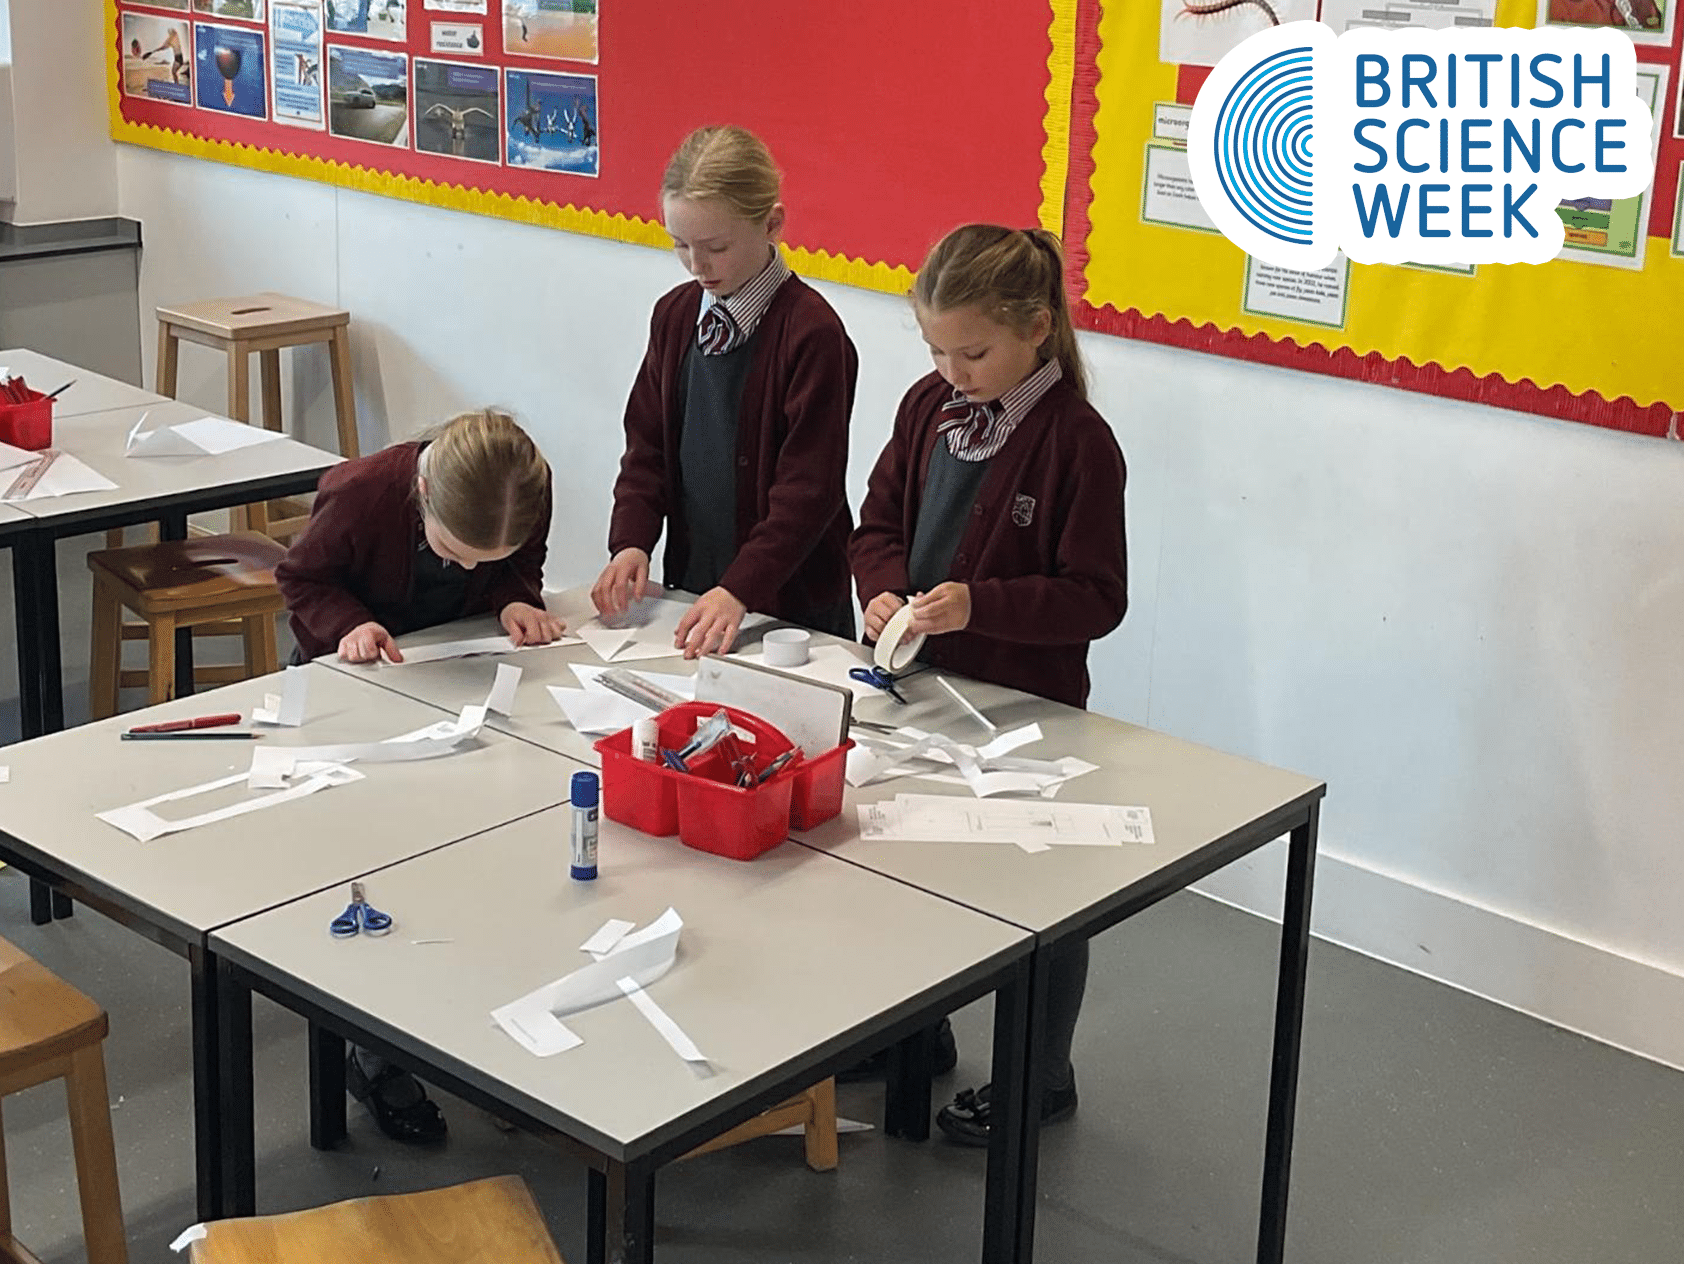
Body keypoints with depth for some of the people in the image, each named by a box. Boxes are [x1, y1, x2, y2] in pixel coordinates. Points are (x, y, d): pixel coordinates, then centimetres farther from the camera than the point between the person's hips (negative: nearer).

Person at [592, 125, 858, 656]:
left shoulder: (812, 332, -16)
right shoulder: (675, 315, 5)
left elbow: (809, 489, -18)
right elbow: (647, 443, 9)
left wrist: (740, 589, -25)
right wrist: (631, 542, -7)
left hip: (791, 601, -5)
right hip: (690, 582, 6)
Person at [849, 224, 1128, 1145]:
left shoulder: (1078, 442, -19)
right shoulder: (929, 406, -1)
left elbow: (1096, 598, -19)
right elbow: (878, 524, 8)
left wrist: (979, 605, -31)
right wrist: (883, 590, -13)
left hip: (1026, 707, -6)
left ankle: (1039, 1079, 30)